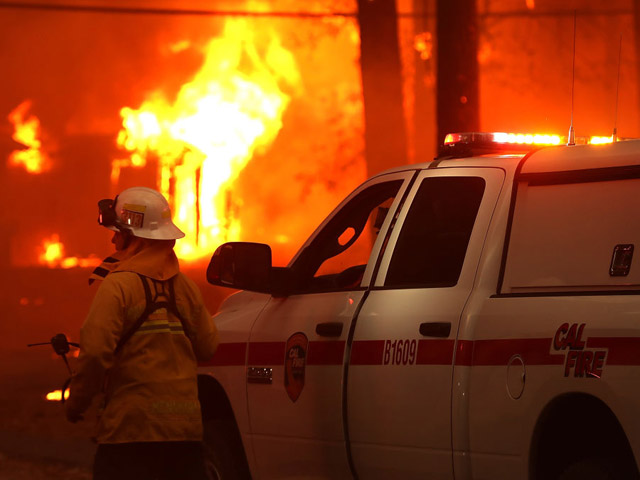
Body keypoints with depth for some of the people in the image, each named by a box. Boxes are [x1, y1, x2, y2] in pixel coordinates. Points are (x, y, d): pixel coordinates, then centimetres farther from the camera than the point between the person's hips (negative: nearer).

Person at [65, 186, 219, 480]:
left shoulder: (117, 286, -10)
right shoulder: (185, 287, 9)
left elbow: (95, 352, -17)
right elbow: (207, 346, 12)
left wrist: (76, 403, -3)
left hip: (131, 425, -6)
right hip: (186, 427, 6)